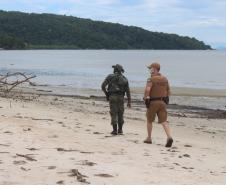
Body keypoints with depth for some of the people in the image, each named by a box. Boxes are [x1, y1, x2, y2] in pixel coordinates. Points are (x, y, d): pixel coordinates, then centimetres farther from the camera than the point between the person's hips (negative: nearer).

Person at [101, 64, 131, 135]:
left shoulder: (110, 77, 2)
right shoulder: (124, 79, 11)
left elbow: (103, 86, -4)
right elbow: (128, 91, 7)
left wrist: (106, 93, 12)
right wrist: (129, 102, 9)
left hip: (112, 97, -2)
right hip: (121, 97, 3)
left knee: (113, 114, 0)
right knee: (120, 114, 11)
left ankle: (115, 130, -2)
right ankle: (120, 130, 11)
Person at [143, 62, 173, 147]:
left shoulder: (151, 79, -11)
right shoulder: (165, 79, 9)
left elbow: (147, 89, -26)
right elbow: (168, 91, 15)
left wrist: (145, 98, -11)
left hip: (152, 102, -4)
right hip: (162, 102, 5)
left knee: (149, 120, 14)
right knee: (164, 121, -2)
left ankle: (149, 138, 22)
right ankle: (169, 137, -22)